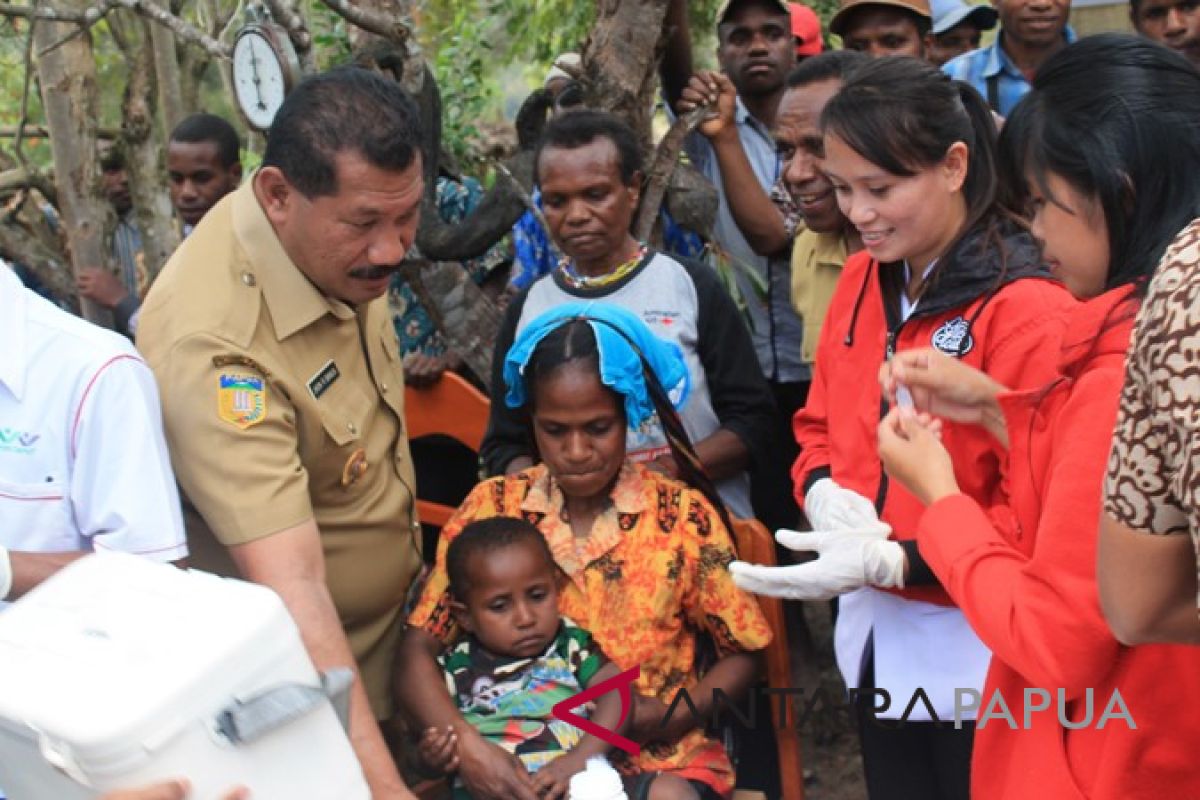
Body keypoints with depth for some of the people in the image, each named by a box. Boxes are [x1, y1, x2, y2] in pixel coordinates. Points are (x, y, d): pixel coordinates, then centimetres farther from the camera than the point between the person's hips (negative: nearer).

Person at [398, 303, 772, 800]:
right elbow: (417, 652, -4)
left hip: (659, 759, -1)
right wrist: (466, 744, -22)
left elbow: (741, 653, 6)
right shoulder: (492, 507, 0)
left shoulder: (683, 515, -2)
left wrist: (669, 718, -13)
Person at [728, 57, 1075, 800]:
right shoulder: (861, 280, 4)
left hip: (978, 650, -7)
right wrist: (824, 494, -9)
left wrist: (889, 562, -26)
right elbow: (822, 423, 13)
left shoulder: (1027, 308, -19)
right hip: (876, 631, 7)